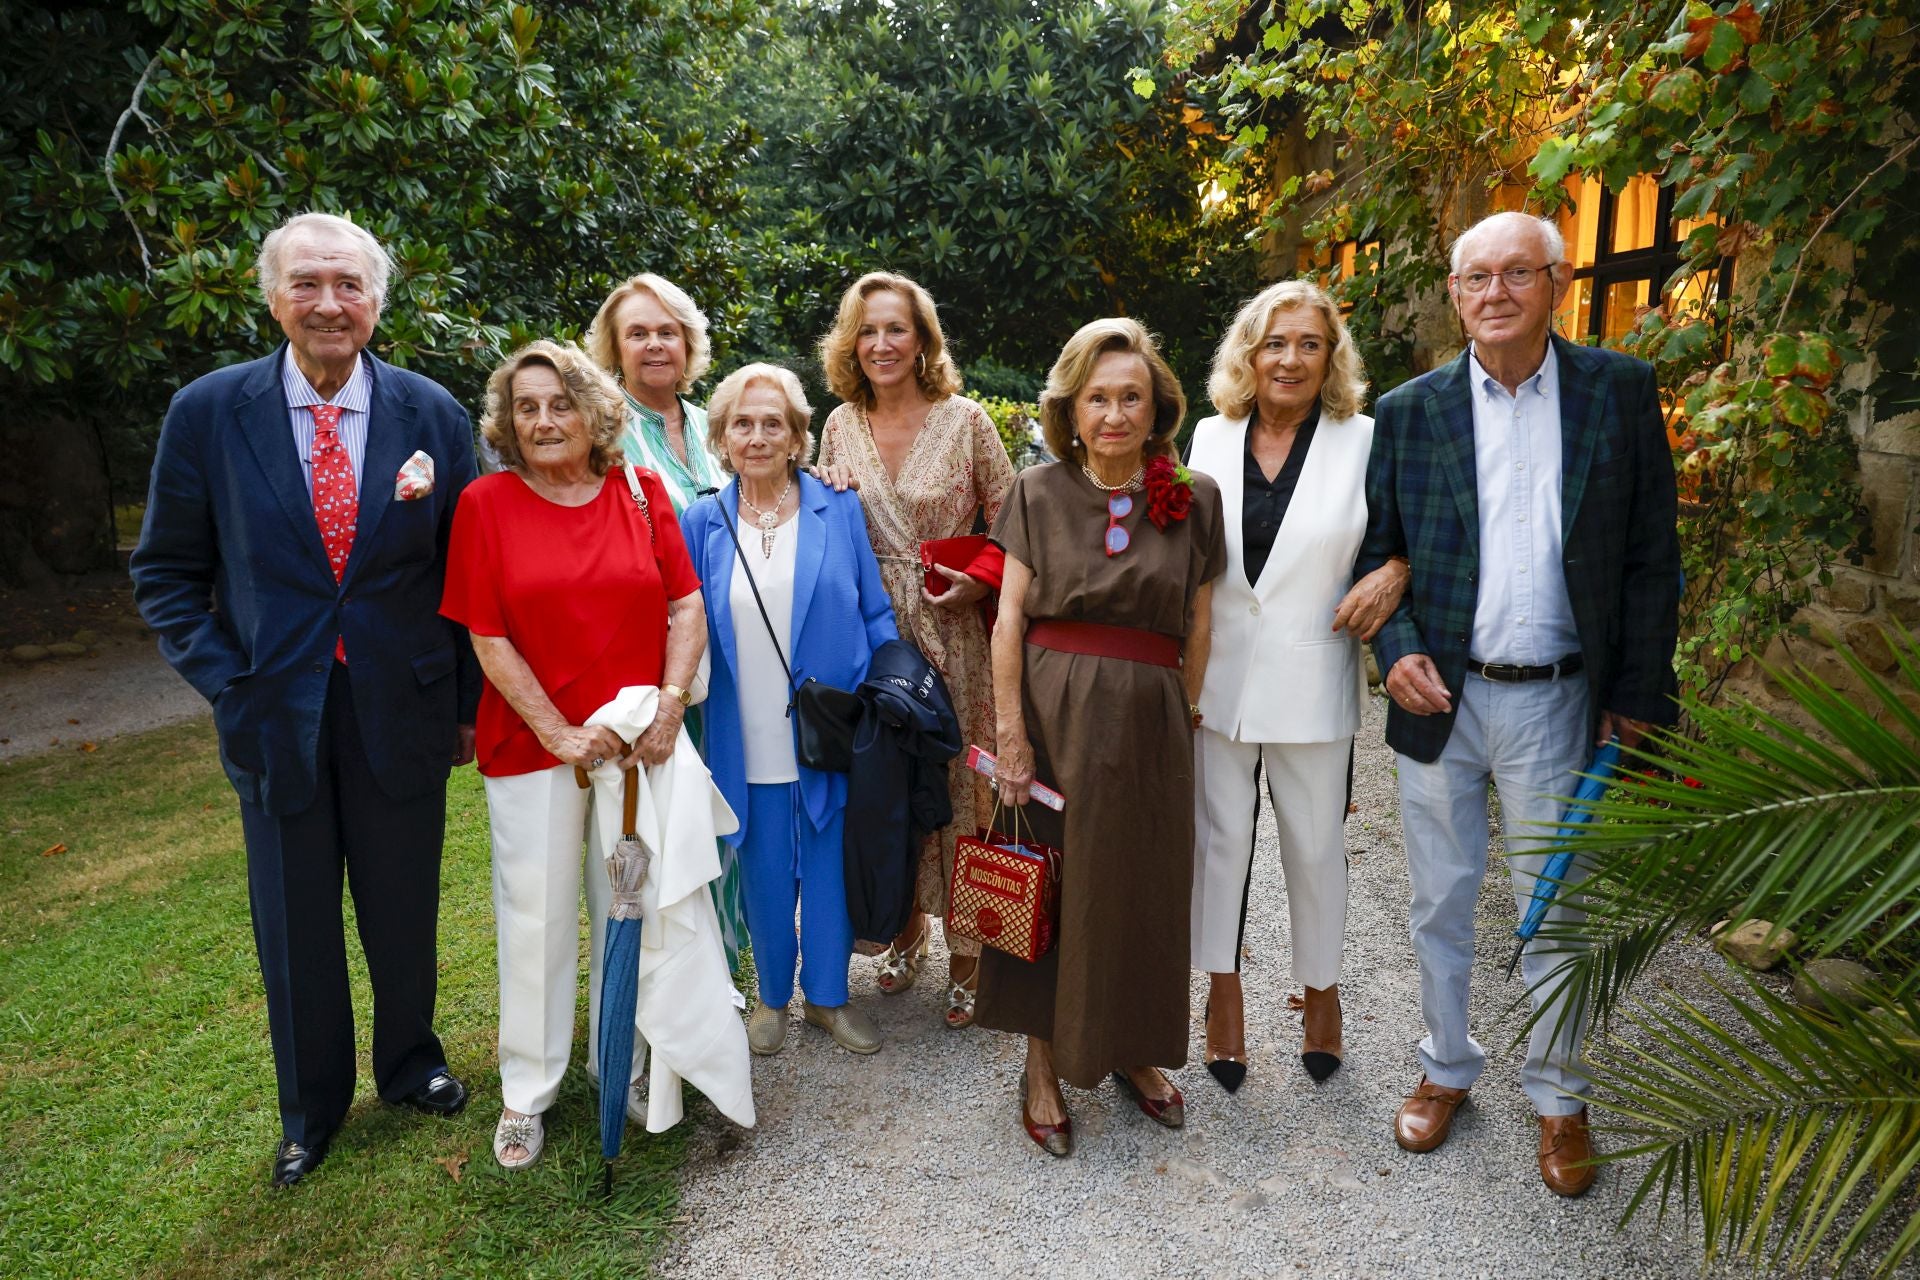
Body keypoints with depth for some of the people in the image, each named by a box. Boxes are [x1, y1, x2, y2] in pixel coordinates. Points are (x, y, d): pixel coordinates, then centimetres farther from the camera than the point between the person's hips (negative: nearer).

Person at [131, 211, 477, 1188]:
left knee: (405, 912, 16)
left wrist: (467, 700, 0)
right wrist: (225, 683, -8)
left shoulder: (432, 413, -3)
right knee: (294, 927, 15)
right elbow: (166, 572, 2)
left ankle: (409, 1063, 42)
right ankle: (311, 1107, 39)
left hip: (401, 709, 0)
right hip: (275, 713, 0)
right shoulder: (207, 412, -5)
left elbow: (460, 568, 1)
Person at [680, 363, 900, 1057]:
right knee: (765, 874, 11)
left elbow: (875, 615, 3)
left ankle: (828, 994, 30)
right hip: (748, 738, 1)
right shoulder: (702, 523, 3)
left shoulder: (839, 510, 1)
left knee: (830, 867, 10)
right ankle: (773, 995, 33)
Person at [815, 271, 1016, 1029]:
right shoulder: (840, 426, 6)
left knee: (959, 779, 1)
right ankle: (907, 926, 30)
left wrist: (982, 579, -15)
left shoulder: (964, 420, -3)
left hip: (952, 631, -3)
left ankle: (966, 952, 16)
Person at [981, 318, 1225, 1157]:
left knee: (1143, 888, 10)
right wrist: (1010, 731, -8)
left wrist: (1184, 716, 6)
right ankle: (1043, 1062, 23)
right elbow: (1010, 615, -3)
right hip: (1052, 708, -1)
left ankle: (1132, 1050, 32)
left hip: (1148, 718, 1)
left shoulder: (1194, 499, 3)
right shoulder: (1038, 493, 1)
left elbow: (1198, 625, 7)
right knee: (1047, 880, 6)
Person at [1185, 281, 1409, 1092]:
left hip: (1311, 683, -2)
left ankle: (1321, 989, 33)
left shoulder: (1366, 441, -4)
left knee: (1315, 844, 10)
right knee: (1219, 835, 12)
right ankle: (1223, 989, 30)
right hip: (1217, 676, 2)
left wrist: (1396, 572, -17)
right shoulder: (1210, 437, 4)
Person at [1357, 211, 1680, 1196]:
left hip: (1558, 703, -1)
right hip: (1439, 699, 1)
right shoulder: (1409, 411, 0)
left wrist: (1637, 698, -4)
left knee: (1555, 913, 12)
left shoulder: (1620, 391, -1)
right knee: (1439, 905, 14)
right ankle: (1446, 1069, 35)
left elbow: (1651, 556, 0)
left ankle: (1557, 1098, 33)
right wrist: (1396, 648, -13)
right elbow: (1374, 552, 5)